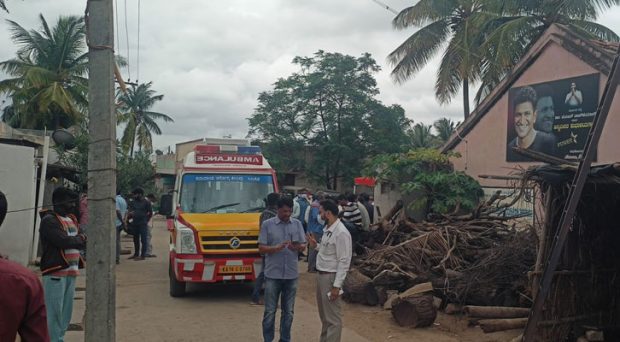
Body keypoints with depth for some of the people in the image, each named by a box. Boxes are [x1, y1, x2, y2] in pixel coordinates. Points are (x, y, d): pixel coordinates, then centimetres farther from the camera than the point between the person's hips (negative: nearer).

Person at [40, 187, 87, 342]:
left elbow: (81, 241, 13)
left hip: (70, 271, 8)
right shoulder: (49, 221, -11)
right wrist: (80, 239, -6)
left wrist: (80, 239, -10)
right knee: (54, 311, -6)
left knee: (66, 311, 14)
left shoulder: (72, 219, 16)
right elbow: (64, 241, -22)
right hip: (55, 272, -8)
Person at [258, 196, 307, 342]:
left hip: (291, 274, 3)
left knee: (288, 311, 11)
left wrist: (297, 247, -17)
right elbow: (261, 248, -5)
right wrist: (276, 248, -22)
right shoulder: (267, 224, -3)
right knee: (270, 311, 3)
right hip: (273, 274, -3)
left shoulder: (297, 224, 6)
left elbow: (303, 246, 6)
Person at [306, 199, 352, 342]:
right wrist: (316, 245, 8)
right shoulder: (327, 229, 9)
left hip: (331, 277, -10)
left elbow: (344, 262, -21)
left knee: (333, 317, 0)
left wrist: (336, 285, -22)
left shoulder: (341, 233, -20)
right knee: (324, 314, 21)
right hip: (321, 275, 10)